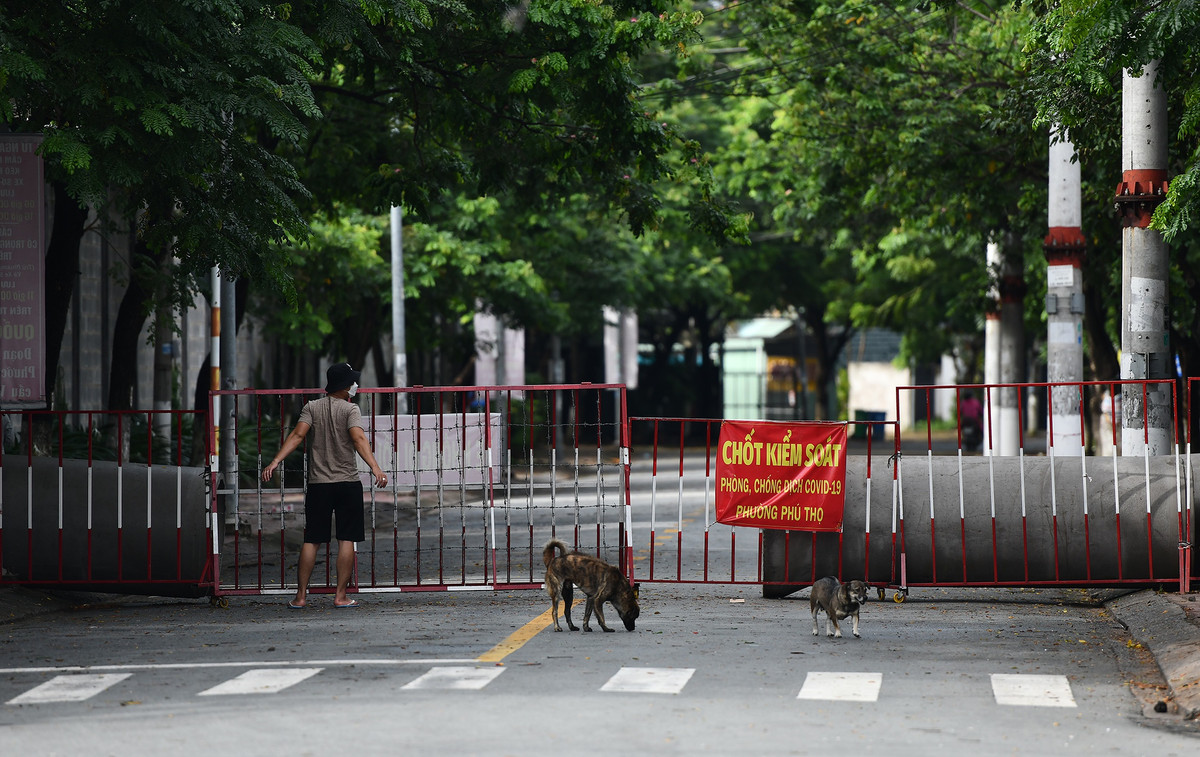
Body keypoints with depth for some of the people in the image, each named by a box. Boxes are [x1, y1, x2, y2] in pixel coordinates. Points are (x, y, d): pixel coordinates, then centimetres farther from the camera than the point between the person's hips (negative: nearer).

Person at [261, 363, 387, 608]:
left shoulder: (312, 408, 5)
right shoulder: (350, 409, -4)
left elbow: (298, 434, -8)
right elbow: (358, 439, -19)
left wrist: (275, 462, -14)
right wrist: (376, 468, -28)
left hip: (318, 485, 3)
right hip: (348, 482, -3)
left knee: (312, 540, 7)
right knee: (346, 539, 2)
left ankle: (301, 595, 6)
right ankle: (341, 595, 1)